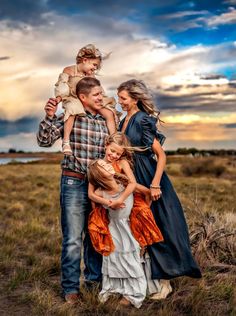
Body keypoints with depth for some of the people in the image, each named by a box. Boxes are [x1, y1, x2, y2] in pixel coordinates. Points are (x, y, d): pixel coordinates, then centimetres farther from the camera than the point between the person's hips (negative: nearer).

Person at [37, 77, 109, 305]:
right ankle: (71, 288, 12)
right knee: (73, 240, -1)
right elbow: (44, 141, -9)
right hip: (74, 183, -4)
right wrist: (49, 117, -21)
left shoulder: (107, 121, 7)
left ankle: (94, 278, 31)